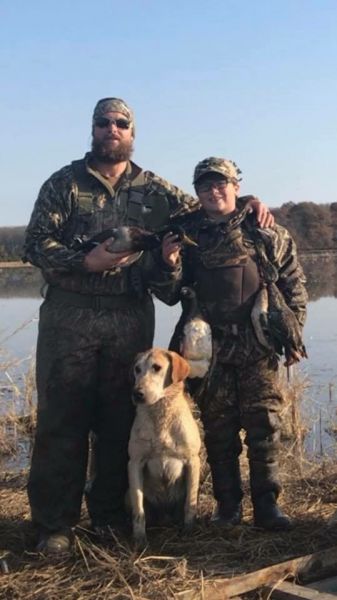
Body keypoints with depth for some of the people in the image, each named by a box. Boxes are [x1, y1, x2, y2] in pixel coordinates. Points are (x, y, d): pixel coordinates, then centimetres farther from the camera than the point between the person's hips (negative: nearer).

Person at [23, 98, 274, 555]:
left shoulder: (152, 189, 13)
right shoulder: (64, 183, 5)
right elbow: (36, 243, -2)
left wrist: (245, 204, 7)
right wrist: (86, 262, -16)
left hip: (132, 317, 3)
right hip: (70, 316, -2)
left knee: (121, 420, 7)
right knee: (62, 419, -2)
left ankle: (111, 516, 20)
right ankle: (55, 524, 7)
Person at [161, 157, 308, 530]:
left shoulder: (266, 233, 3)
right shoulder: (187, 236, 8)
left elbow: (294, 284, 6)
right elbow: (171, 296, 10)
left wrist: (293, 334, 1)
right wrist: (170, 266, -10)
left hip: (259, 346, -2)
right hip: (210, 346, 2)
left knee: (264, 423, -1)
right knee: (218, 427, 7)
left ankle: (266, 506, 7)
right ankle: (227, 505, 18)